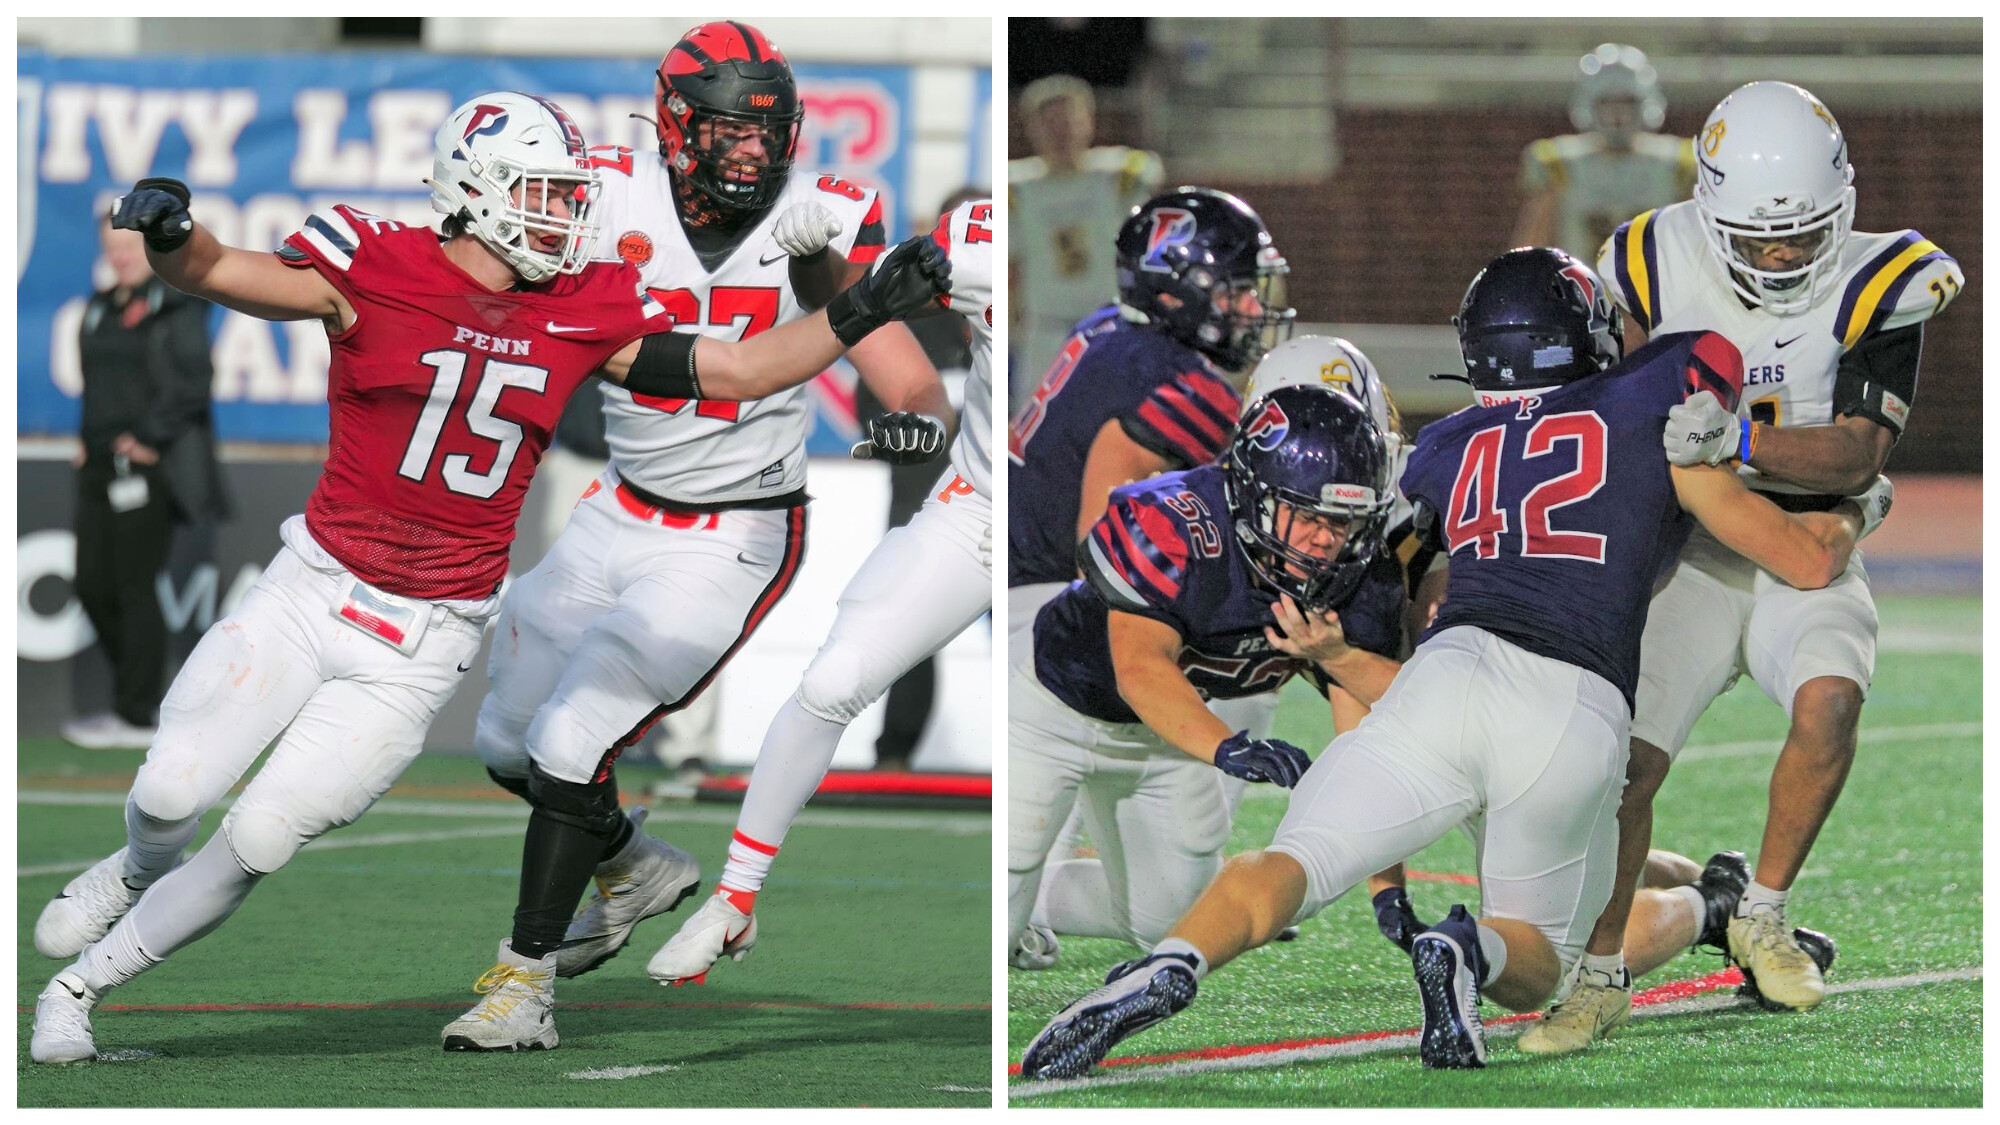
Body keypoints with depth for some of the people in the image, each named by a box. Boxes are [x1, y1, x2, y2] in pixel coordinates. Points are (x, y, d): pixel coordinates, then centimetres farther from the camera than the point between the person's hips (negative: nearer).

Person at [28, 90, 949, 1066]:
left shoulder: (586, 311, -1)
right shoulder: (379, 268, -12)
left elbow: (732, 371, 4)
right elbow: (215, 274, -23)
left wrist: (857, 317, -6)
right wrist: (169, 234, -45)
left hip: (422, 648, 2)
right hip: (311, 591, -2)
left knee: (257, 843, -5)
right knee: (172, 791, -4)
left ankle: (82, 983, 16)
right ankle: (142, 870, 36)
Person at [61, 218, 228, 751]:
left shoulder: (176, 304, -7)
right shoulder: (102, 307, 16)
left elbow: (193, 379, -15)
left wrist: (150, 437, -16)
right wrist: (89, 440, 12)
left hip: (148, 465, -8)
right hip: (101, 465, 8)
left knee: (134, 588, -6)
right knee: (93, 586, 7)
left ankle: (137, 716, 1)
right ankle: (144, 691, 21)